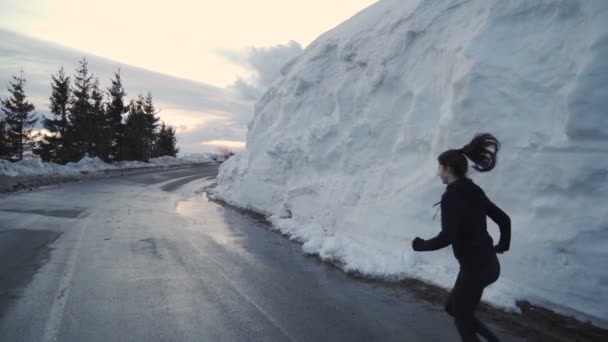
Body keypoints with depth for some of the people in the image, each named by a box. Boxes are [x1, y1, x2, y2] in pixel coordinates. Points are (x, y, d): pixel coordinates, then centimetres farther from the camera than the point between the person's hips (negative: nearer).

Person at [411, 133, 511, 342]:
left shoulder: (452, 196, -18)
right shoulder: (474, 191, 8)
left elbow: (447, 237, -27)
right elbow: (504, 219, 16)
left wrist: (421, 245, -10)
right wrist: (503, 245, 32)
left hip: (474, 267, -9)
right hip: (488, 263, 9)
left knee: (462, 320, 11)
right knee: (452, 308, 23)